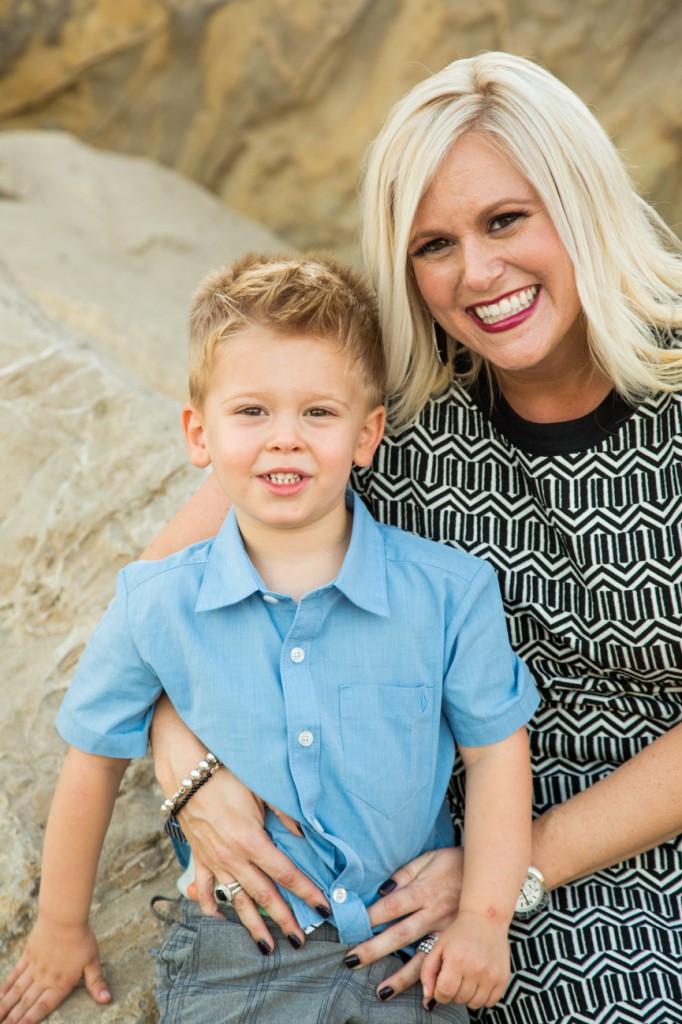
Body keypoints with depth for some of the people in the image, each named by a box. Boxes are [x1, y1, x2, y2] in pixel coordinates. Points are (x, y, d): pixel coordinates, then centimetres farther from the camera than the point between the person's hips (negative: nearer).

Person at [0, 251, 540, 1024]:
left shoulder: (448, 592, -10)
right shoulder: (158, 609, -8)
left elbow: (496, 747, 0)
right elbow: (95, 759, 5)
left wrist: (485, 917, -6)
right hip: (235, 955, 0)